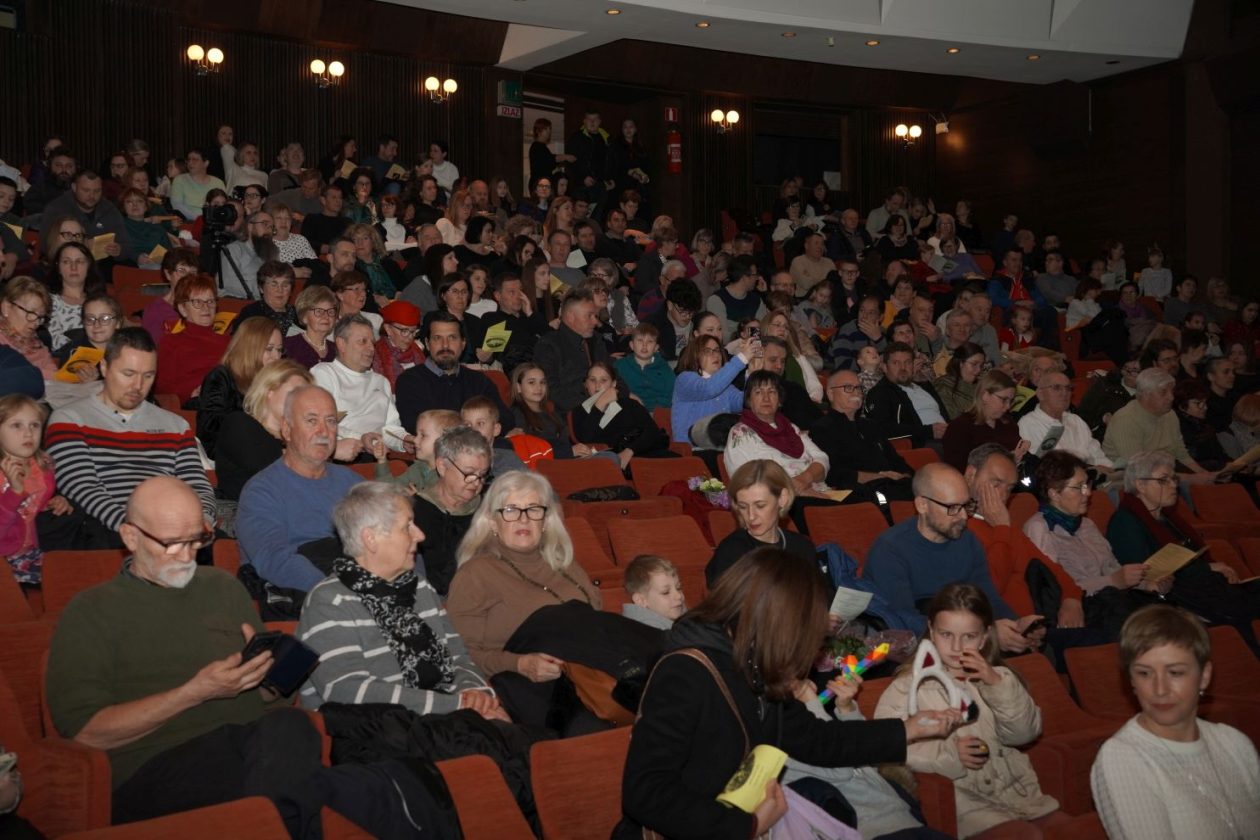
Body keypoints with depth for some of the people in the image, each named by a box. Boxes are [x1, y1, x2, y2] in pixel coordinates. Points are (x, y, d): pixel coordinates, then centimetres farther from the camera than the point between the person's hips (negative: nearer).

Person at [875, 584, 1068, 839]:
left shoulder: (994, 678, 15)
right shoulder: (911, 684, -1)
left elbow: (1025, 734, 3)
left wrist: (998, 684, -10)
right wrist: (949, 755, -22)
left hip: (1021, 792, 6)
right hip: (968, 804, -5)